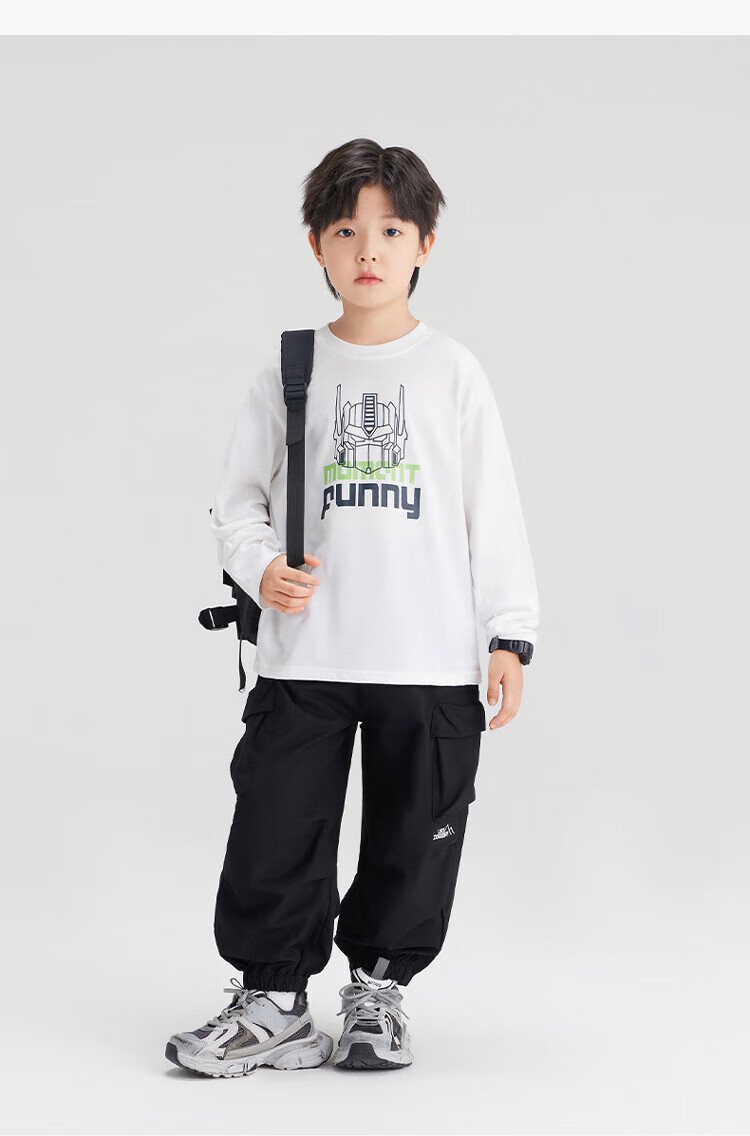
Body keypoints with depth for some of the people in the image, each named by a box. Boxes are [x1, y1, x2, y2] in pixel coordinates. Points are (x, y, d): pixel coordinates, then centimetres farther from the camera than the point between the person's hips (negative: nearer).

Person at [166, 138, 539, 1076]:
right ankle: (273, 1001, 13)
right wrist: (261, 568, -12)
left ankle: (379, 989, 25)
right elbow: (238, 499, 8)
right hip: (303, 657, 1)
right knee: (277, 831, 1)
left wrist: (510, 634, -1)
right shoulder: (291, 367, 5)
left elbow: (495, 511, 4)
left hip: (431, 661, 0)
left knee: (413, 838, 8)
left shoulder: (453, 372, 3)